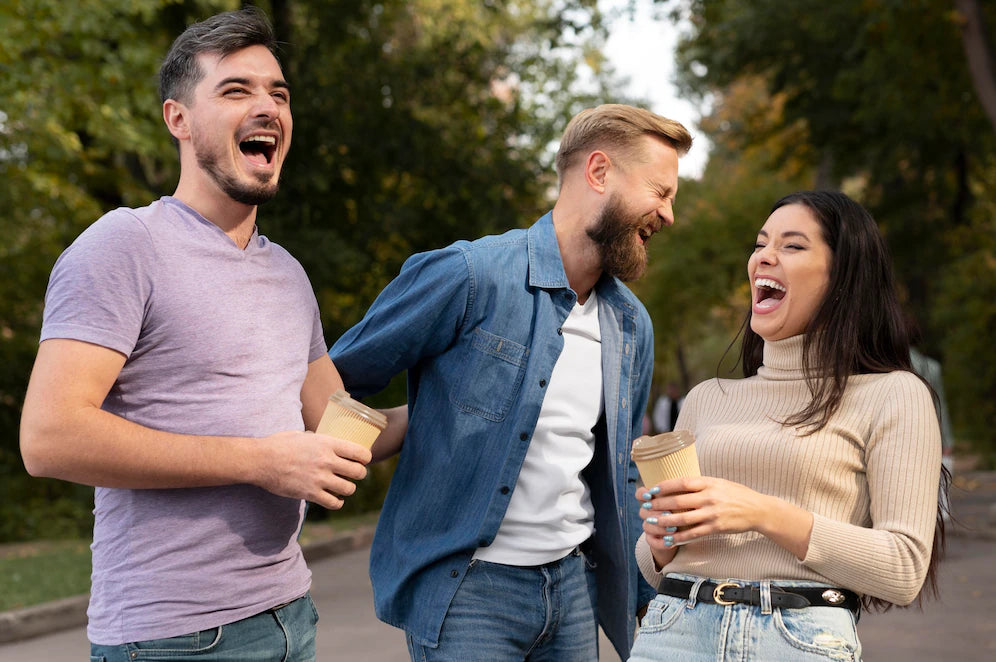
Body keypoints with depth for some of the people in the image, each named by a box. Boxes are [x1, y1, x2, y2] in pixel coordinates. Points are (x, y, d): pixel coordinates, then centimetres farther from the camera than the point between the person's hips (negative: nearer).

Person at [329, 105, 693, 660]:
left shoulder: (633, 325, 8)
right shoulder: (468, 276, -14)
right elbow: (331, 384, -5)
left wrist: (642, 591, 16)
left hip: (574, 583, 6)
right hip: (465, 587, -6)